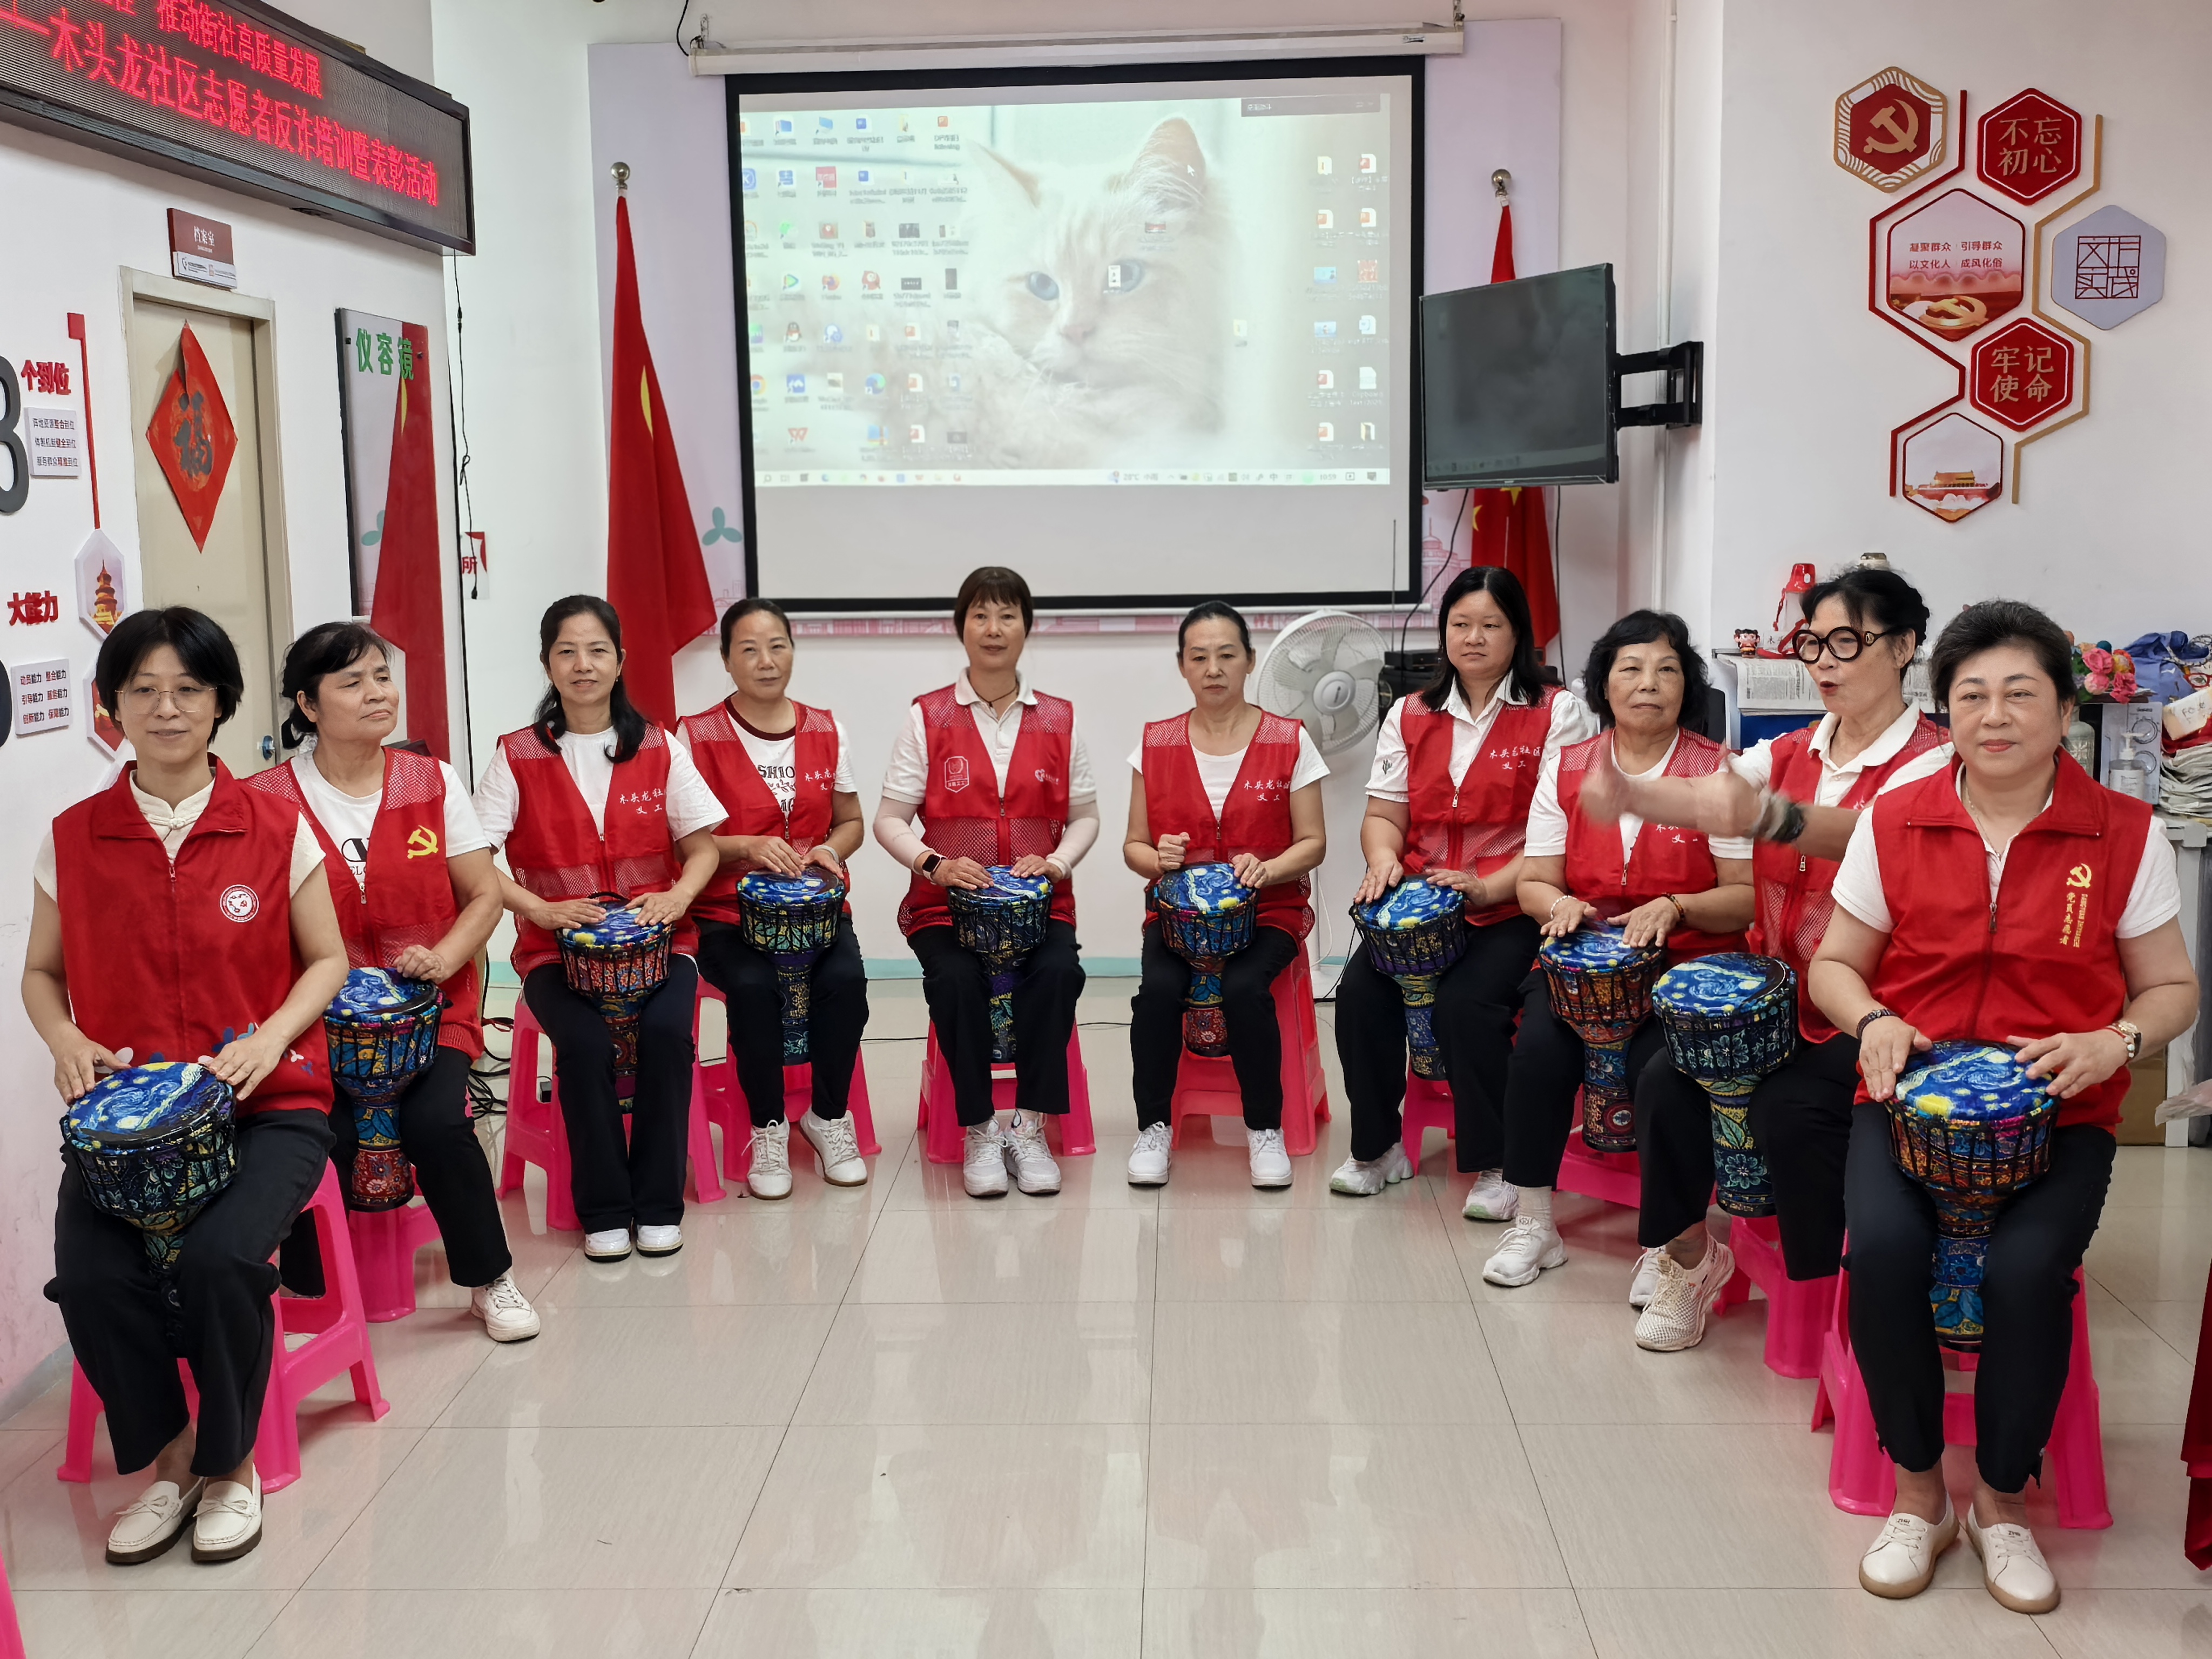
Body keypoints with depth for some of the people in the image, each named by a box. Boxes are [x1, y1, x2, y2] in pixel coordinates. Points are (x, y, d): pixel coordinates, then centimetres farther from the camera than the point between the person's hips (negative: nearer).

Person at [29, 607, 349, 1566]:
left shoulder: (276, 829, 1)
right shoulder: (73, 840, 6)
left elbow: (326, 960, 7)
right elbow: (42, 972, 16)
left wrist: (271, 1035, -11)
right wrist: (65, 1039, -5)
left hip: (267, 1103, -2)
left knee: (221, 1257, -29)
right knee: (90, 1277, -25)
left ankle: (230, 1464, 0)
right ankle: (168, 1462, 4)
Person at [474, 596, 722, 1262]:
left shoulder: (658, 750, 7)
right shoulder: (517, 756, 3)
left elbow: (703, 846, 8)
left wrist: (678, 895, -14)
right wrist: (541, 908, -20)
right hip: (557, 948, -1)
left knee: (666, 1029, -28)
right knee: (586, 1040, -29)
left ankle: (658, 1202, -11)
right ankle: (603, 1208, -10)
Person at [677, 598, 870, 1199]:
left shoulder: (826, 730, 8)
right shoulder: (696, 737, -2)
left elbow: (851, 822, 17)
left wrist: (830, 850, -5)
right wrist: (747, 847, -19)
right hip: (727, 914, -2)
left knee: (845, 979, -28)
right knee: (754, 986, -32)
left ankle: (829, 1115, -3)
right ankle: (768, 1126, -9)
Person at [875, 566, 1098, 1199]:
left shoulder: (1058, 719, 8)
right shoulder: (927, 717, 3)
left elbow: (1084, 816, 12)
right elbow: (890, 820, 2)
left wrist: (1057, 862, -9)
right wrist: (934, 864, -17)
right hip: (947, 902, -1)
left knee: (1058, 974, -30)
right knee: (955, 981, -31)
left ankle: (1029, 1128, -14)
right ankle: (978, 1131, -12)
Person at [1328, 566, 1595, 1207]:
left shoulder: (1557, 714, 0)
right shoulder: (1410, 715, 14)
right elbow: (1384, 814, 14)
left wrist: (1488, 888, -20)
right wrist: (1384, 860, -9)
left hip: (1513, 908, -4)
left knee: (1465, 1003, -29)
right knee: (1360, 991, -20)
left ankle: (1495, 1166, -10)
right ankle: (1379, 1149, 0)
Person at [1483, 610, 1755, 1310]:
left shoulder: (1719, 772, -1)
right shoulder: (1566, 769, 8)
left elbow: (1747, 896, -3)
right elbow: (1534, 883, 9)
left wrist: (1675, 908, -20)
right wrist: (1559, 904, -14)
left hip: (1686, 964, -2)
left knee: (1661, 1059, -30)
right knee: (1540, 1043, -25)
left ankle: (1668, 1246, -11)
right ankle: (1533, 1225, -7)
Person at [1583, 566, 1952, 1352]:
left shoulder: (1931, 762, -9)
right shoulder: (1791, 753, 8)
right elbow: (1705, 794, -12)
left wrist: (1764, 816, -54)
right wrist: (1626, 792, -36)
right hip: (1782, 991, 6)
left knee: (1787, 1109, -27)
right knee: (1667, 1079, -13)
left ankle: (1825, 1292, -5)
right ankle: (1685, 1266, 6)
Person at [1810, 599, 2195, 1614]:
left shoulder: (2125, 836, 1)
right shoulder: (1894, 822, 3)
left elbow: (2170, 990, 9)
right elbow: (1834, 964, 11)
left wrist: (2114, 1043, -13)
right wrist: (1873, 1021, -11)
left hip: (2059, 1113, -1)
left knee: (2028, 1266, -28)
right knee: (1882, 1246, -27)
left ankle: (2001, 1502, 0)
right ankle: (1917, 1493, -3)